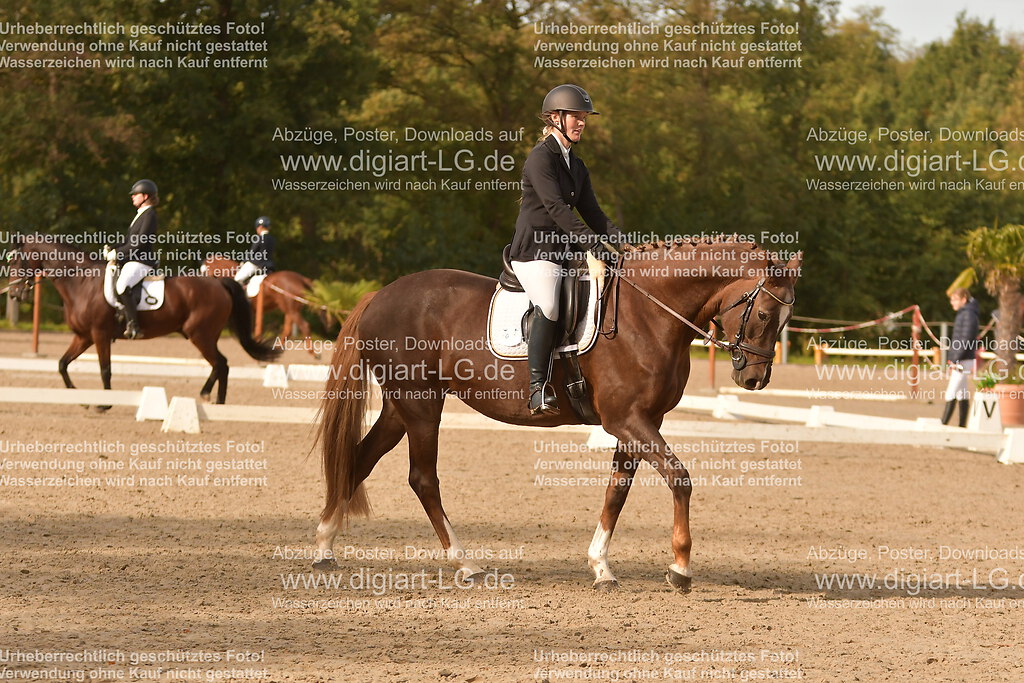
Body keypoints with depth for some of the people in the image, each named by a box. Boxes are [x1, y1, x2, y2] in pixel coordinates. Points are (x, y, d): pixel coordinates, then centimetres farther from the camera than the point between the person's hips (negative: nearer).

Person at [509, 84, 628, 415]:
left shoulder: (576, 166, 20)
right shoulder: (541, 158, -7)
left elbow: (592, 212, 18)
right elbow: (556, 208, -18)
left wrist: (620, 242, 0)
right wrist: (594, 243, -26)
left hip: (564, 252, 9)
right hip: (535, 252, -9)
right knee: (548, 307, -33)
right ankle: (538, 388, -32)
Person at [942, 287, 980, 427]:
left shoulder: (969, 314, -13)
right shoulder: (962, 313, 16)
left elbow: (966, 340, -19)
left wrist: (955, 359, -19)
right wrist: (952, 359, 18)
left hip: (963, 362, -10)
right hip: (961, 362, 10)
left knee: (951, 393, -10)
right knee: (962, 394, 10)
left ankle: (943, 424, -12)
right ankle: (962, 425, 12)